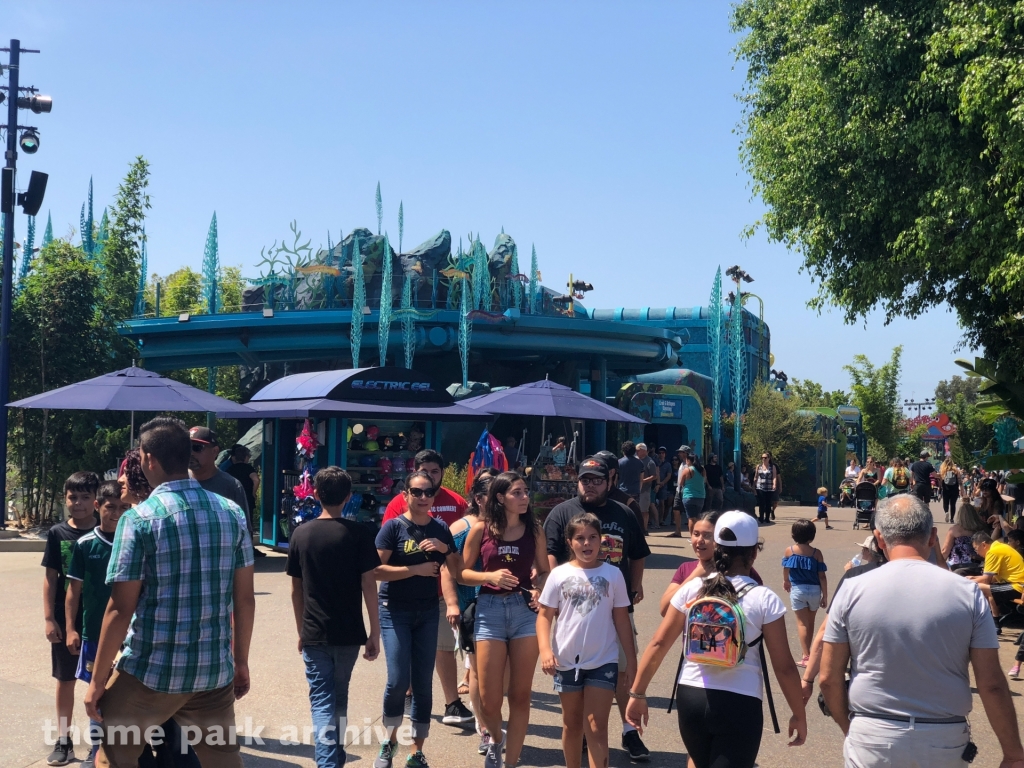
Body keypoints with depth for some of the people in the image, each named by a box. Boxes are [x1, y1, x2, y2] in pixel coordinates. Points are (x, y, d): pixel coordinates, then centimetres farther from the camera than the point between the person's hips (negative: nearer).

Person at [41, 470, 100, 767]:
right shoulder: (57, 533, -1)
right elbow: (50, 578, 1)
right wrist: (49, 618, -3)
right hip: (65, 619, 2)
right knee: (65, 680, 12)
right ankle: (63, 741, 24)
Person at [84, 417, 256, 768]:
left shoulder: (139, 519, -12)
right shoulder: (232, 512, 2)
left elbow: (120, 610, -12)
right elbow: (245, 598, 6)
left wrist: (98, 680, -2)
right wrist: (240, 661, 16)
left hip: (153, 670, -4)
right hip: (216, 669, 4)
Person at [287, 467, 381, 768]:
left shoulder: (301, 534, 1)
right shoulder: (358, 533, -6)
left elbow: (296, 589, 6)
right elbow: (368, 584, -8)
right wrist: (375, 632, -3)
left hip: (314, 633, 0)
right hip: (349, 632, 0)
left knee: (322, 700, 4)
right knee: (339, 695, 19)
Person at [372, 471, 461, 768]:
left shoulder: (440, 529, 5)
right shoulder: (393, 527, -8)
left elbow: (456, 571, 9)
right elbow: (377, 570, -17)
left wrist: (445, 549, -8)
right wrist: (416, 569, -19)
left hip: (428, 611, 4)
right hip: (395, 610, -4)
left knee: (423, 684, 4)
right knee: (398, 680, -10)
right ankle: (390, 740, 16)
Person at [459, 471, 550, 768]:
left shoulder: (534, 530, 3)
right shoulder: (481, 528, -2)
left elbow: (545, 571, 10)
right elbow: (462, 573, 2)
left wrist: (540, 588, -11)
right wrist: (490, 576, -15)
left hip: (526, 610, 1)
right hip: (490, 610, -1)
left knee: (520, 696, 4)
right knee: (489, 699, 1)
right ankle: (495, 739, 33)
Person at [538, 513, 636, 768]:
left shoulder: (612, 574, -2)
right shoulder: (559, 574, -3)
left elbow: (621, 618, 3)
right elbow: (545, 615, -2)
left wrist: (631, 658, 2)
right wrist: (545, 649, -17)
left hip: (603, 661, -1)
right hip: (567, 661, 1)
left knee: (596, 727, -3)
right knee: (572, 724, 16)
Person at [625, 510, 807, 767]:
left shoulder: (691, 589, 0)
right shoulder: (764, 599, -8)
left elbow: (658, 644, 1)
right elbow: (784, 667, -5)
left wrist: (637, 693, 10)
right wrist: (799, 715, 7)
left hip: (690, 698, 4)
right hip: (739, 705, -3)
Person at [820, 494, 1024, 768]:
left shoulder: (852, 591, -7)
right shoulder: (967, 593, -6)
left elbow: (829, 678, -3)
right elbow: (991, 684, -5)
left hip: (872, 739, -1)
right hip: (945, 742, 1)